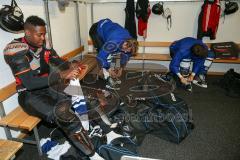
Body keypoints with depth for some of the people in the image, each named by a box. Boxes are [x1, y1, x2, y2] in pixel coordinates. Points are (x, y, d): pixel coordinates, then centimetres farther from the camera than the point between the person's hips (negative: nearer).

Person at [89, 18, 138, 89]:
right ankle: (108, 78, -10)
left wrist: (121, 69, 2)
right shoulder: (114, 43, -40)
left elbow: (126, 55, 0)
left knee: (111, 53, 0)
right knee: (106, 54, -18)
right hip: (96, 30, -7)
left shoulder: (129, 41, -18)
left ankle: (113, 76, 10)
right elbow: (100, 57, -34)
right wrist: (109, 70, -21)